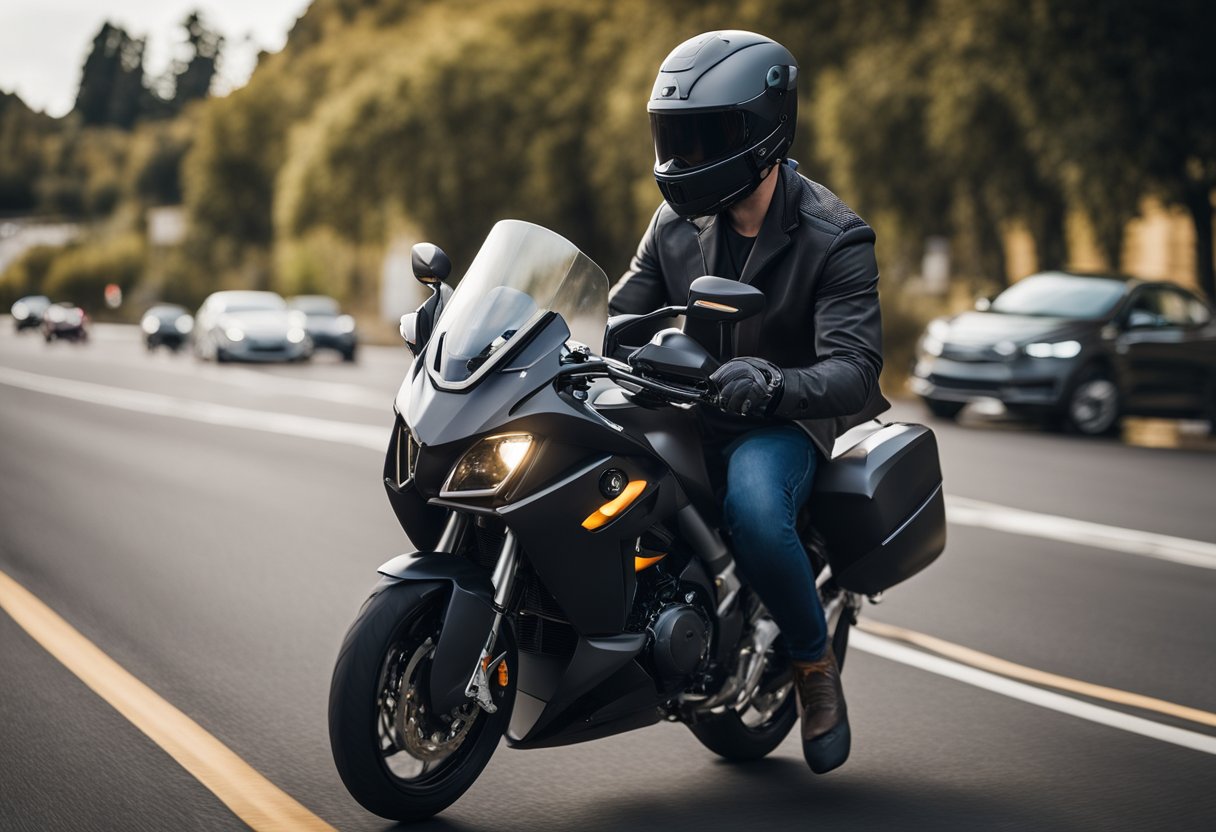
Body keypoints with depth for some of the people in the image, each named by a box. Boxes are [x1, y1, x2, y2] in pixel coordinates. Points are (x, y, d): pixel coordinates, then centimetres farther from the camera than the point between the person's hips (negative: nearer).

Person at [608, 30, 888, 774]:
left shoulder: (833, 238, -13)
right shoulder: (678, 223, 4)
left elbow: (855, 369, -23)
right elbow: (622, 314, 8)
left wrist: (771, 383, -44)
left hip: (782, 424, -5)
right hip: (688, 409, 6)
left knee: (754, 511, -37)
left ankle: (817, 665, -10)